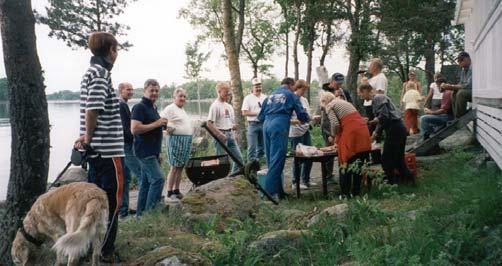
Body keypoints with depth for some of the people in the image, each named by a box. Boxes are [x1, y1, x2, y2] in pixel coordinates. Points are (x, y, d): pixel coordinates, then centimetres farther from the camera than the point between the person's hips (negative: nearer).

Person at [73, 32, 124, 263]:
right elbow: (93, 109, -23)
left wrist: (86, 138, 7)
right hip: (108, 148, -9)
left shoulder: (90, 72, 16)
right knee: (111, 201, 0)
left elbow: (91, 109, 13)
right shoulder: (101, 73, -13)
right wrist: (88, 138, -13)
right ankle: (105, 252, 7)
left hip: (96, 149, 9)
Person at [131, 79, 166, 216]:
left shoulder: (153, 107, 18)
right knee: (158, 179, -16)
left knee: (146, 182, 11)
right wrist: (156, 124, -20)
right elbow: (134, 129, -23)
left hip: (152, 151, 9)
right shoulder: (139, 107, -11)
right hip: (145, 151, -9)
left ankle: (140, 214, 17)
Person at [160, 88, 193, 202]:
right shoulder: (170, 108, -8)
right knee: (174, 167, -6)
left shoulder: (182, 110, 20)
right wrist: (170, 128, -17)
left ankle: (176, 191, 19)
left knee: (181, 167, 11)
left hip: (187, 140, 9)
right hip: (176, 140, -9)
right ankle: (170, 194, 0)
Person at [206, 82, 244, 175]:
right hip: (221, 134, -8)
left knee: (238, 157, 9)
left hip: (230, 134, 8)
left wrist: (233, 126, 3)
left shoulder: (229, 106, 13)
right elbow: (209, 124, -17)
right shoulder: (215, 106, -11)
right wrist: (221, 135, -21)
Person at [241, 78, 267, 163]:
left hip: (264, 124, 4)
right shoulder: (248, 98, 0)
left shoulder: (265, 97, 11)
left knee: (261, 146, 10)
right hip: (253, 124, -4)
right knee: (252, 146, -5)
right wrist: (257, 113, -13)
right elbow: (244, 112, -7)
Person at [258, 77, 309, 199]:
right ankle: (270, 191, -11)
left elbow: (260, 116, 22)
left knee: (271, 159, 9)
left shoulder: (271, 95, 24)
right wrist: (307, 118, 32)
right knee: (277, 159, -6)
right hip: (280, 126, -6)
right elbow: (301, 115, 11)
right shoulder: (291, 95, 10)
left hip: (266, 125, 6)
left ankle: (278, 190, 15)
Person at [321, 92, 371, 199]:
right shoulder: (344, 102, 28)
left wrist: (334, 135, 10)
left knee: (346, 163, 1)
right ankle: (356, 191, 18)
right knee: (358, 163, 12)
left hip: (350, 132, -7)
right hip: (363, 130, 7)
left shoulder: (329, 106, 6)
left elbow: (335, 124, -9)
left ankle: (345, 193, 3)